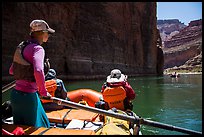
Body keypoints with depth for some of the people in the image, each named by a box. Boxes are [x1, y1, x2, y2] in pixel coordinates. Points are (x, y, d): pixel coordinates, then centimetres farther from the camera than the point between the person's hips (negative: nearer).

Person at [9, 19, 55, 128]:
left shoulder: (21, 46, 8)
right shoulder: (37, 48, -16)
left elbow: (11, 71, 15)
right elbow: (38, 71, -33)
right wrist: (43, 91, -19)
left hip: (16, 93, 8)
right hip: (28, 96, -8)